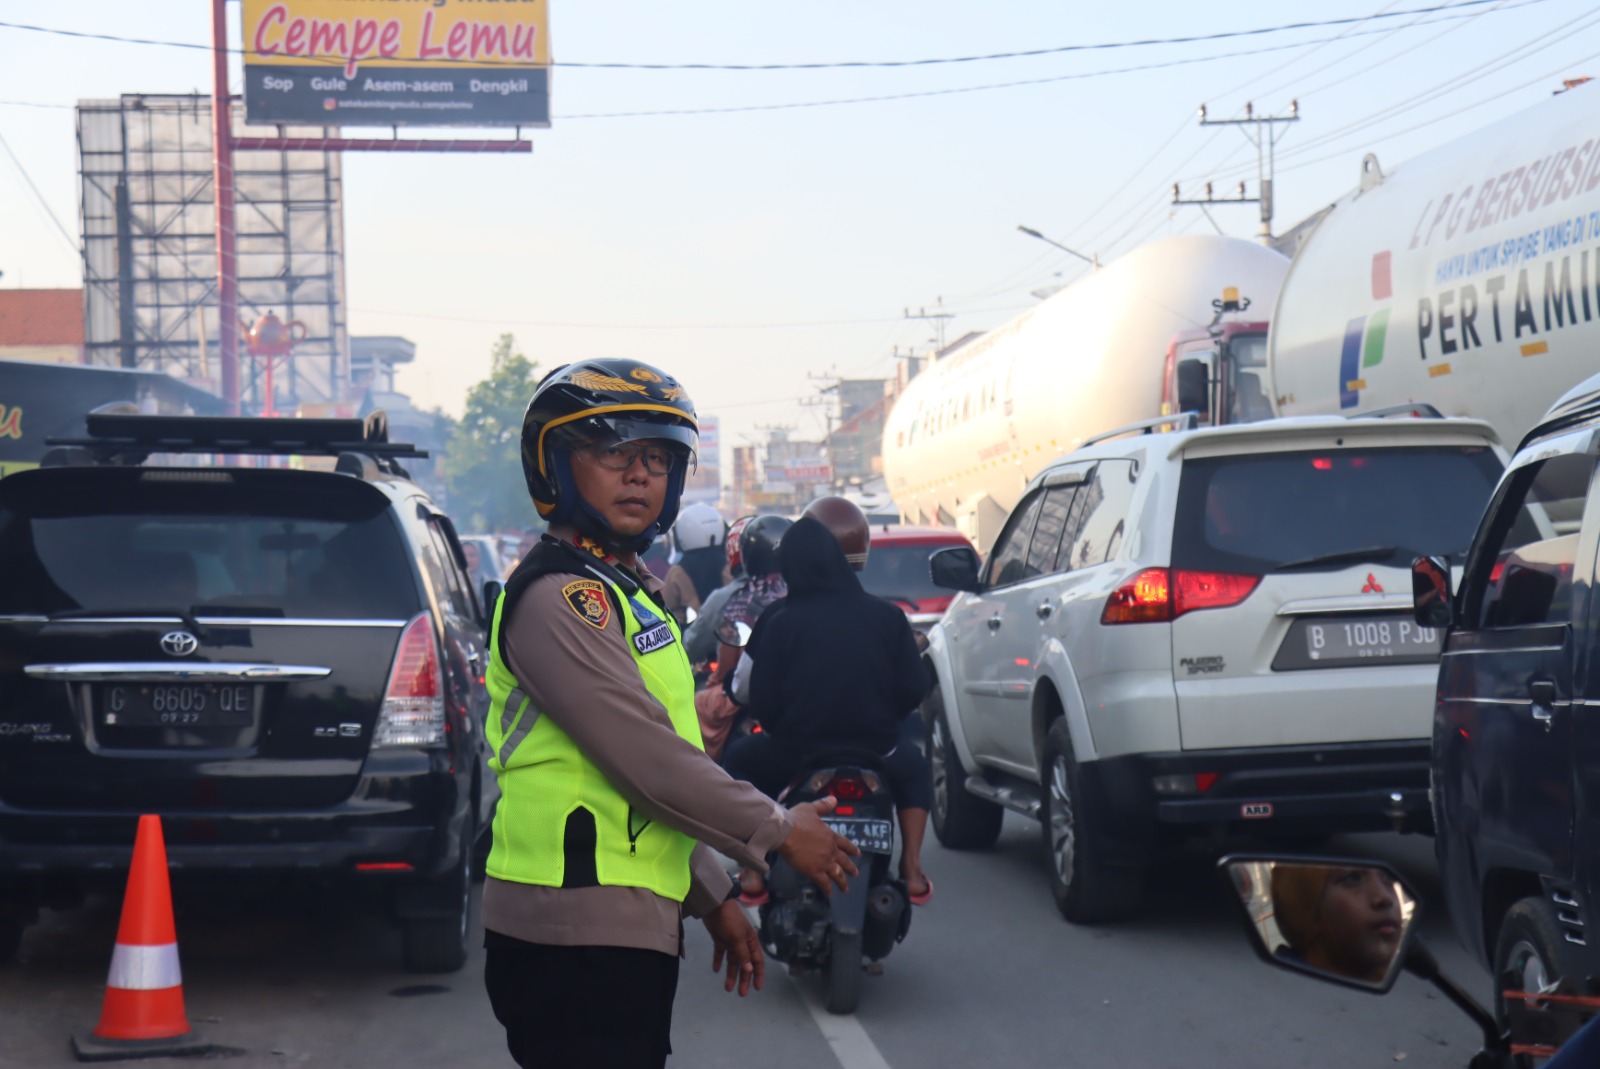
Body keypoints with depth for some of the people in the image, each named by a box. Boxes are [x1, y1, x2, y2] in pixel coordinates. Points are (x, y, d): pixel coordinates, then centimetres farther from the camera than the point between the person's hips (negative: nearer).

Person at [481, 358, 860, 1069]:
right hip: (577, 936, -10)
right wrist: (779, 833, -7)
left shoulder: (624, 591, 20)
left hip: (631, 928, 10)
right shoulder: (558, 597, -13)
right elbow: (648, 758, -17)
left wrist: (713, 898, 21)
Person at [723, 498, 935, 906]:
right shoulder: (887, 617, -2)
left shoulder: (780, 621, -6)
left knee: (738, 761, 28)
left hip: (795, 754, -1)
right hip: (876, 757, 2)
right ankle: (912, 871, 21)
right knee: (914, 769, 35)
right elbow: (913, 689, 0)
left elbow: (761, 700, -7)